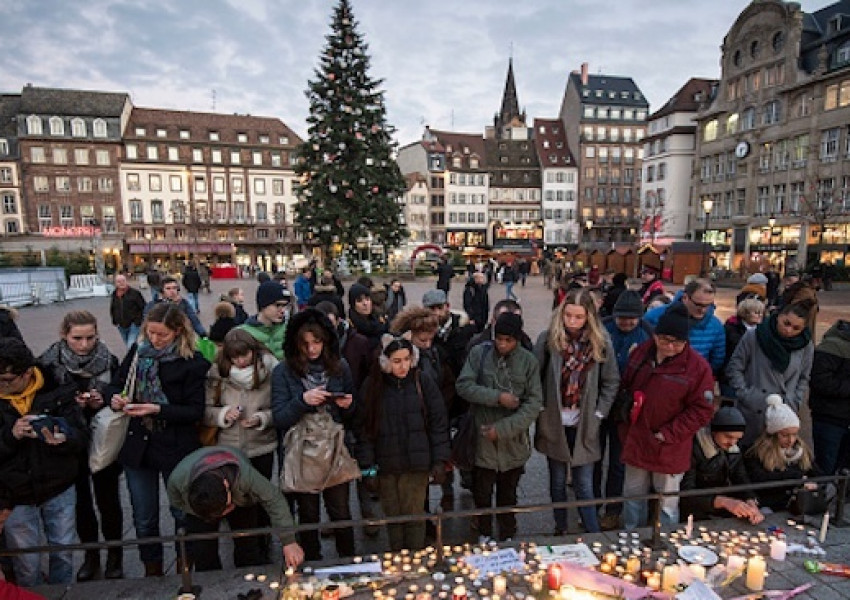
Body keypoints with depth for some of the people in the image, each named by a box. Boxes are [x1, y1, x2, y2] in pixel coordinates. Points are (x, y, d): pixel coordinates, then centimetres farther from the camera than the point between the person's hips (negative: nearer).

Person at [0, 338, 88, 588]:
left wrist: (64, 439, -31)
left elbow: (82, 437, -10)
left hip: (59, 490, 0)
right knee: (27, 567, 15)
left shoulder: (57, 391, -11)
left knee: (63, 555, 16)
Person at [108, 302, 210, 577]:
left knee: (183, 514, 12)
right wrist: (115, 397, -11)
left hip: (176, 449, -4)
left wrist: (157, 409, -24)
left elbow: (195, 411, -14)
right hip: (138, 446, 4)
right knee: (144, 520, 17)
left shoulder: (192, 362, -14)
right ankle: (152, 570, 40)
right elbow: (116, 384, 11)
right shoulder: (138, 351, 0)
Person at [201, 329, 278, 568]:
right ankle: (245, 561, 33)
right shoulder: (217, 373, -4)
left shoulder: (271, 370, -11)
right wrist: (223, 414, -18)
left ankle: (259, 559, 37)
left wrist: (261, 419, -22)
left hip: (261, 450, -1)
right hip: (228, 449, 1)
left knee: (258, 505, 14)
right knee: (234, 506, 10)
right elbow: (205, 411, 0)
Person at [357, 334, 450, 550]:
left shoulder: (423, 382, -5)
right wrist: (367, 465, -4)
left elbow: (438, 423, -1)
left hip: (417, 465, -1)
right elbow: (365, 428, -1)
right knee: (392, 516, 11)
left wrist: (440, 460, -4)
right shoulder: (372, 386, -3)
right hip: (385, 466, 1)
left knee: (414, 516, 4)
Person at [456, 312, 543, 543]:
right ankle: (484, 535, 39)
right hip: (482, 439, 0)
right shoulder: (479, 353, -7)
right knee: (482, 493, 15)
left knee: (508, 495, 19)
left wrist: (503, 429, -16)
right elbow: (464, 386, -13)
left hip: (514, 440, 0)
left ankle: (508, 537, 41)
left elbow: (535, 403, -9)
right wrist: (498, 397, -21)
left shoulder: (529, 361, -6)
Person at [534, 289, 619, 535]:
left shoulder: (601, 342, -6)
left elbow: (611, 382, 3)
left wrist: (598, 413, -1)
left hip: (584, 425, 0)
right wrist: (541, 409, -7)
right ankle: (560, 530, 35)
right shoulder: (548, 339, -10)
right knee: (557, 482, 16)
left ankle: (594, 534, 24)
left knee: (584, 485, 7)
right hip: (554, 423, 0)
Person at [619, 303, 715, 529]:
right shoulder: (640, 353, -1)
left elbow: (702, 410, -11)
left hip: (670, 449, -4)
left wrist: (668, 435, -15)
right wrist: (626, 432, 6)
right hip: (636, 441, 5)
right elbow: (625, 390, 10)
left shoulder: (698, 366, -14)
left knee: (667, 504, 11)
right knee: (633, 495, 19)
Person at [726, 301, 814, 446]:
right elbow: (734, 368, -2)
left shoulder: (806, 346, 1)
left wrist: (793, 404, 2)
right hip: (751, 413, -2)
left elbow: (804, 379, 12)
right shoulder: (753, 337, -8)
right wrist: (745, 395, -8)